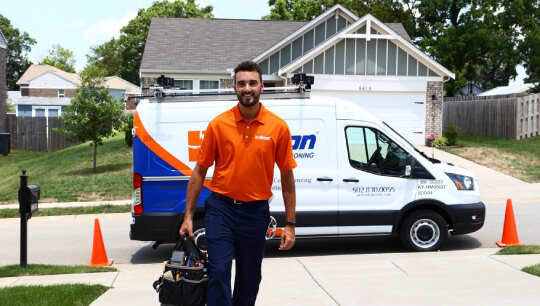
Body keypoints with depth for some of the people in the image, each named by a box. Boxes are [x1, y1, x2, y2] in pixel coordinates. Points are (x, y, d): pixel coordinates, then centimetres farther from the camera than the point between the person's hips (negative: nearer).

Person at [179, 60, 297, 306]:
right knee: (219, 272, -8)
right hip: (221, 207, -1)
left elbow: (287, 177, 2)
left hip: (256, 212, 1)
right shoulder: (218, 124, -4)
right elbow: (199, 171, 3)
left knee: (250, 277, 12)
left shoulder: (278, 127, -4)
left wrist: (290, 224, 0)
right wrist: (188, 216, 0)